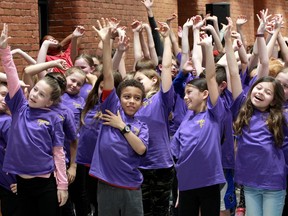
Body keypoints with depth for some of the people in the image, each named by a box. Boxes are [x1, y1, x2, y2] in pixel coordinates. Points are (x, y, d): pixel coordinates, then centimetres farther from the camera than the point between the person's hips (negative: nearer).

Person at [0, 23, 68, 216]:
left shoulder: (53, 118, -6)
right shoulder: (20, 107, 2)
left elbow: (58, 153, -4)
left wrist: (62, 185, -6)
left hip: (46, 182, -3)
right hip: (22, 180, 4)